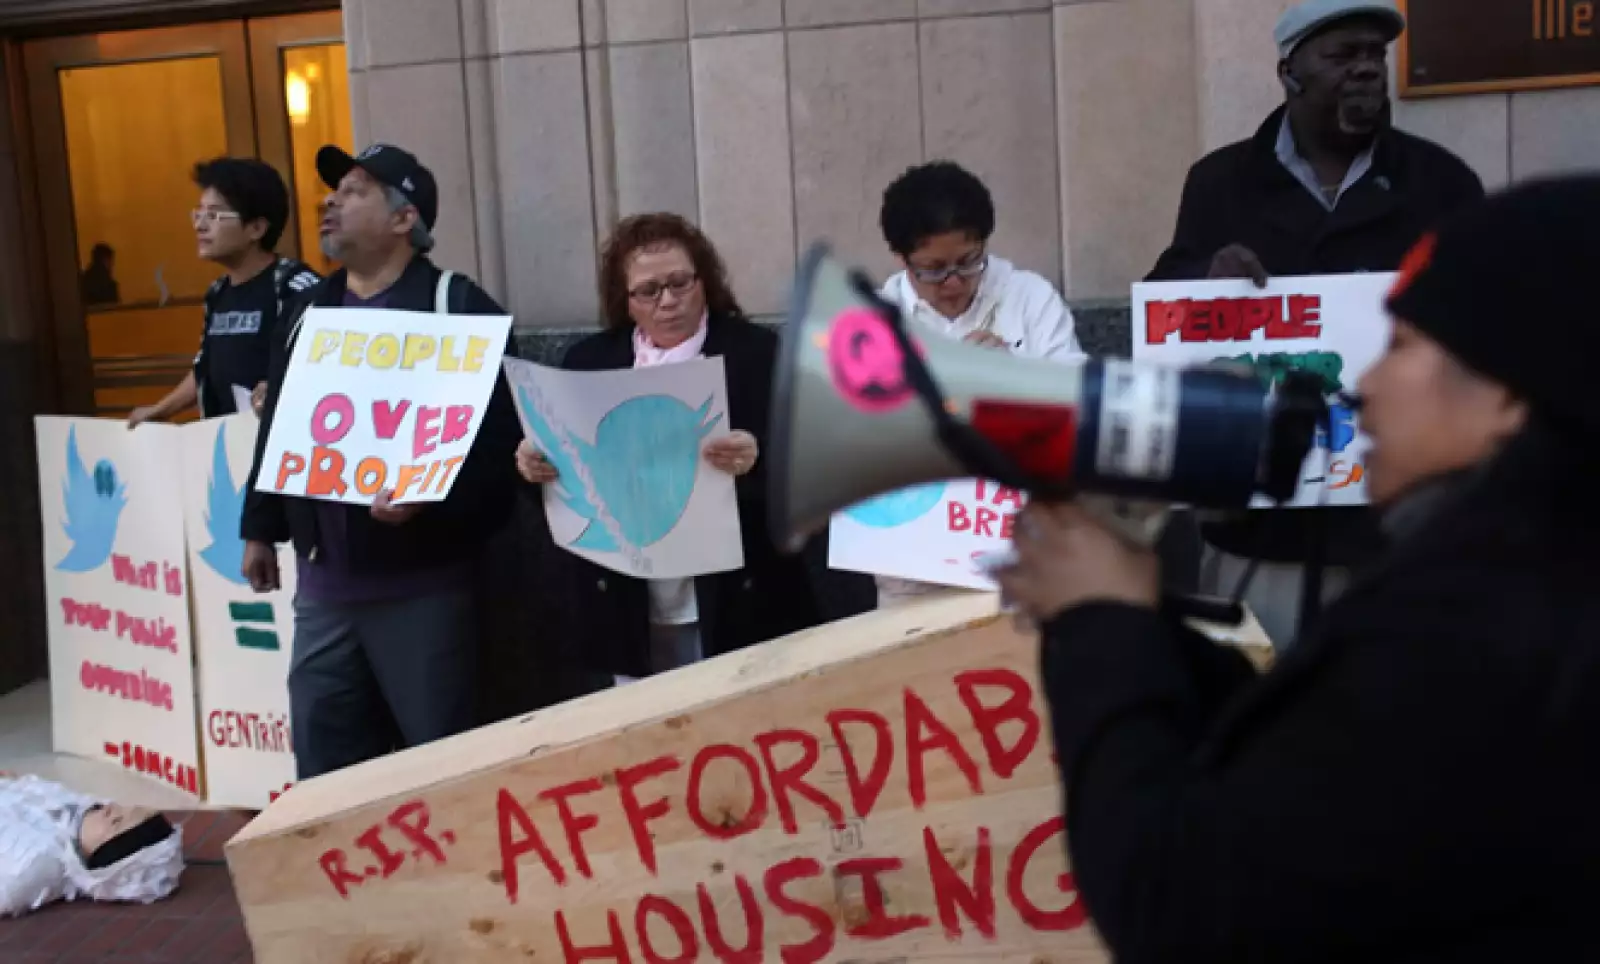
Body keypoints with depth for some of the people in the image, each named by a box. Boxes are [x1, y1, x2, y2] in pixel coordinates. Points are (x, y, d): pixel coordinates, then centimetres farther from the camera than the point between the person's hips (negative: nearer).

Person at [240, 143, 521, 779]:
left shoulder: (458, 308, -7)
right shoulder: (310, 312, 16)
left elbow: (496, 432, -16)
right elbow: (278, 429, 23)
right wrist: (260, 527, 22)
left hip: (423, 582, -7)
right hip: (323, 582, 7)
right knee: (323, 758, 13)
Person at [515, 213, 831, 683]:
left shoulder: (758, 353, -2)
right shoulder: (588, 360, 8)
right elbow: (565, 467, 11)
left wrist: (755, 463, -28)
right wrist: (535, 463, -11)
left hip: (736, 605, -2)